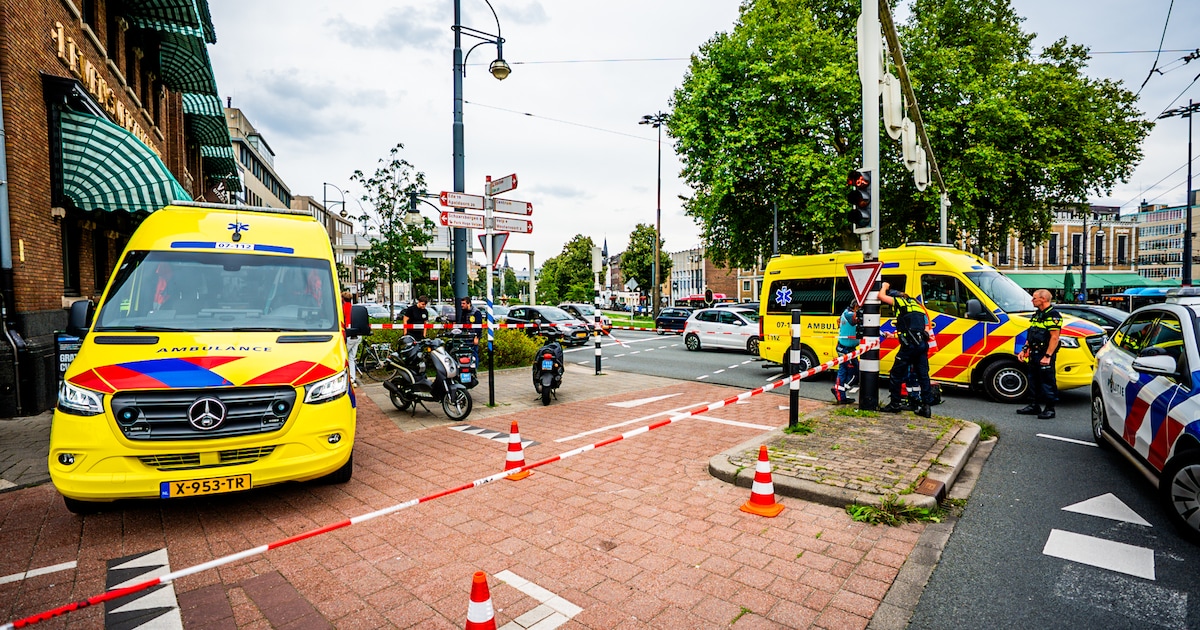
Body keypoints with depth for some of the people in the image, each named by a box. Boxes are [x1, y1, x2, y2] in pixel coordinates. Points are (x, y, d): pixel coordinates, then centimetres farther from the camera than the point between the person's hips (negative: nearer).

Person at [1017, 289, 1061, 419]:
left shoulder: (1052, 316, -13)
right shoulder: (1037, 315, 17)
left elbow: (1054, 338, -19)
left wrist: (1047, 356, -23)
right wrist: (1024, 350, 17)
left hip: (1044, 355, -9)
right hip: (1034, 354, 9)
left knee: (1047, 382, -2)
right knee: (1034, 381, 14)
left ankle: (1050, 409, 6)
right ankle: (1035, 406, 24)